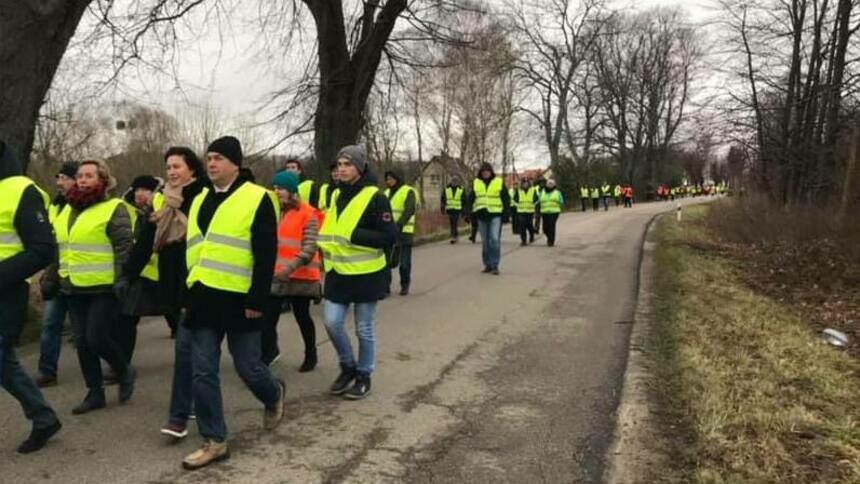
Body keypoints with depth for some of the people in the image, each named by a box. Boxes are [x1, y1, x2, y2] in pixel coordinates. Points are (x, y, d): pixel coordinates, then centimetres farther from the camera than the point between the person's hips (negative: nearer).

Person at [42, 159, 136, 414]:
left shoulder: (114, 208, -7)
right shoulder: (68, 210, 16)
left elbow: (124, 247, -14)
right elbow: (59, 248, 22)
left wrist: (122, 279, -21)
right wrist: (51, 277, 19)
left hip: (104, 288, -7)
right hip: (75, 289, 7)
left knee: (97, 338, -9)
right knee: (82, 342, 8)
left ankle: (124, 372, 18)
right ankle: (95, 393, 20)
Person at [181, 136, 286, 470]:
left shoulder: (257, 198, -7)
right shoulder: (199, 201, 15)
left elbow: (266, 255, -11)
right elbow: (190, 250, 20)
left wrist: (257, 300, -15)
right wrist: (184, 294, 16)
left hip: (238, 300, -6)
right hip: (202, 299, 6)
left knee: (247, 367, 5)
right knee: (202, 373, 5)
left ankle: (274, 395, 38)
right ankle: (214, 441, 16)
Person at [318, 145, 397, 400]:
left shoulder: (375, 197, -12)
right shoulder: (337, 196, 10)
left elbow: (390, 237, -16)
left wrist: (354, 236, -24)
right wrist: (326, 244, 6)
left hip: (366, 274, -6)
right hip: (338, 272, 6)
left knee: (364, 328, 6)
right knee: (332, 322, 3)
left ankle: (364, 375, 25)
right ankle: (348, 367, 26)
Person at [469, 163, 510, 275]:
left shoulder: (499, 182, 2)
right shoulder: (476, 183, 8)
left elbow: (506, 199, 4)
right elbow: (471, 199, 11)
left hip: (495, 215, -3)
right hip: (481, 215, 3)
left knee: (495, 239, -13)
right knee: (485, 241, 7)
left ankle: (495, 265, -7)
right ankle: (488, 264, 16)